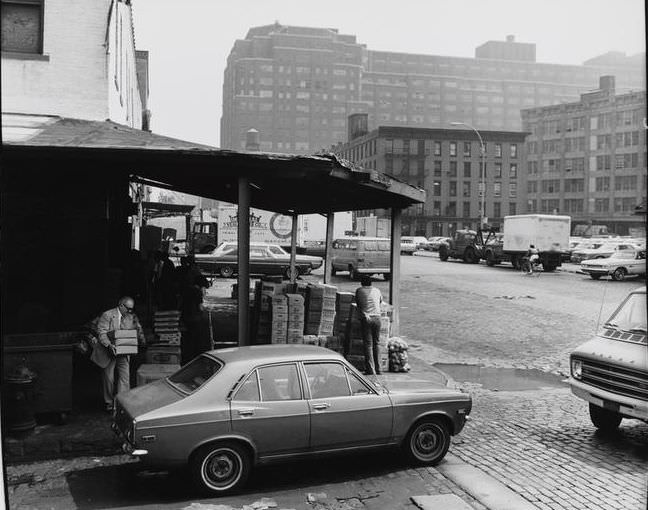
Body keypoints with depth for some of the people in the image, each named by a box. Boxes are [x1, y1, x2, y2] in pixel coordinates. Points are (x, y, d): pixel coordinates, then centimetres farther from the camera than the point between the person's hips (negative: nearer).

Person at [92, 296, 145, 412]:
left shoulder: (132, 317, 3)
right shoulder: (107, 315, -11)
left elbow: (138, 330, 9)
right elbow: (101, 333, -15)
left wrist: (141, 339, -14)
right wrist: (109, 345, -30)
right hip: (108, 352, -3)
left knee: (125, 377, -5)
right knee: (108, 378, 9)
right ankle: (108, 402, 25)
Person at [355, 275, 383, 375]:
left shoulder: (359, 290, 8)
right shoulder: (377, 290, 14)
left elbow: (358, 304, 15)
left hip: (366, 318, -2)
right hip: (377, 318, 3)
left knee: (368, 344, -1)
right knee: (376, 344, 11)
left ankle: (370, 369, -6)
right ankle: (378, 369, 11)